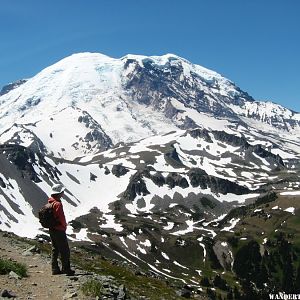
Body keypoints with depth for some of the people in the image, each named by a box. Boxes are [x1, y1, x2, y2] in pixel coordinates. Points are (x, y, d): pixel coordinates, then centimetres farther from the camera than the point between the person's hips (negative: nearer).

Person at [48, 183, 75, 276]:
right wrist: (64, 225, -4)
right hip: (59, 230, -9)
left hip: (52, 229, 9)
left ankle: (55, 269, 18)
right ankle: (66, 268, 4)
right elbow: (61, 217, -23)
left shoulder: (50, 202, 9)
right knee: (65, 250, 0)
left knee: (55, 249, 14)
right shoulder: (58, 204, -20)